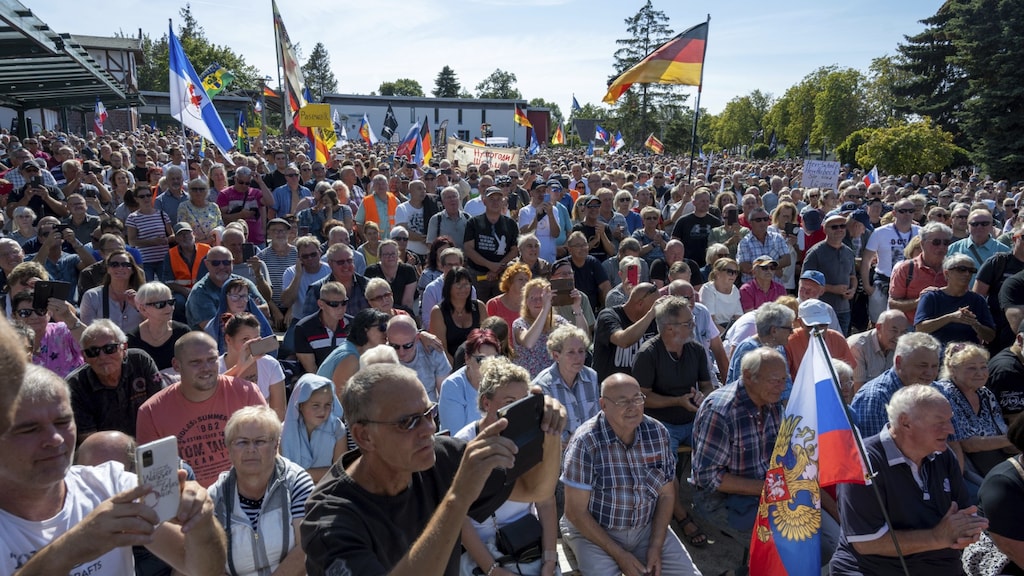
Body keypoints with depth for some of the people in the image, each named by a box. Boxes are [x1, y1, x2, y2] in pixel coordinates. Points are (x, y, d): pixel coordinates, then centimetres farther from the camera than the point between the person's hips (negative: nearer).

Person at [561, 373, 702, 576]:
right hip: (594, 532, -4)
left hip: (647, 528, 4)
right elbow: (576, 512, -16)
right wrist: (618, 554, -16)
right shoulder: (586, 443, -20)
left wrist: (656, 547, -6)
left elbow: (666, 494, 3)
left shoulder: (657, 433, -6)